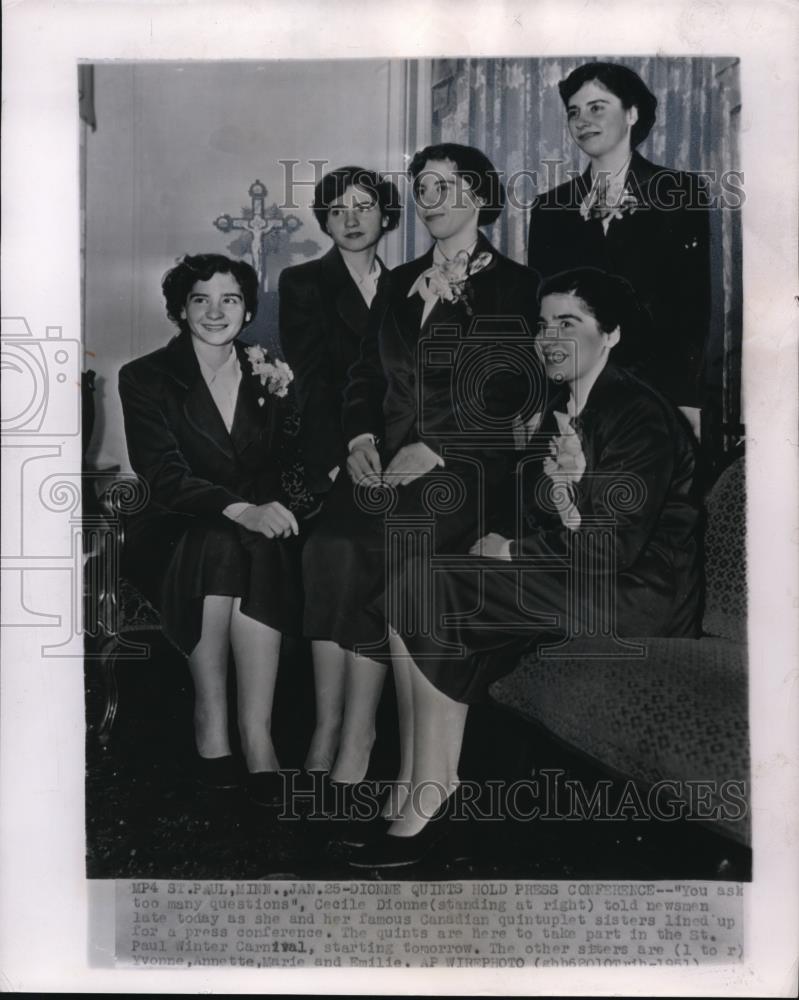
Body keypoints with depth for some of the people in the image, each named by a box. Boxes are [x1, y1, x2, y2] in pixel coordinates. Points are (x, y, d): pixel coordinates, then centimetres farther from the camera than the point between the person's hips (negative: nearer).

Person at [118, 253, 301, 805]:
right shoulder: (146, 377, 2)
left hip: (261, 532, 2)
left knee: (259, 553, -34)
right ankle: (211, 718, -26)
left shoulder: (267, 375, 13)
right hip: (176, 533, -2)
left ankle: (256, 730, -34)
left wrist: (285, 398, -7)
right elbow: (164, 475, -14)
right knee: (221, 546, -36)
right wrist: (241, 510, -30)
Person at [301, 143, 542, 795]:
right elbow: (365, 373, 18)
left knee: (378, 541, -29)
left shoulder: (514, 287, 7)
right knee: (330, 540, -25)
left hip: (464, 464, -4)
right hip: (386, 457, 5)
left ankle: (356, 734, -22)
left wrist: (432, 449, -16)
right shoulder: (401, 282, 24)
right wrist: (361, 437, -2)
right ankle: (328, 723, -20)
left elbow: (507, 396, -5)